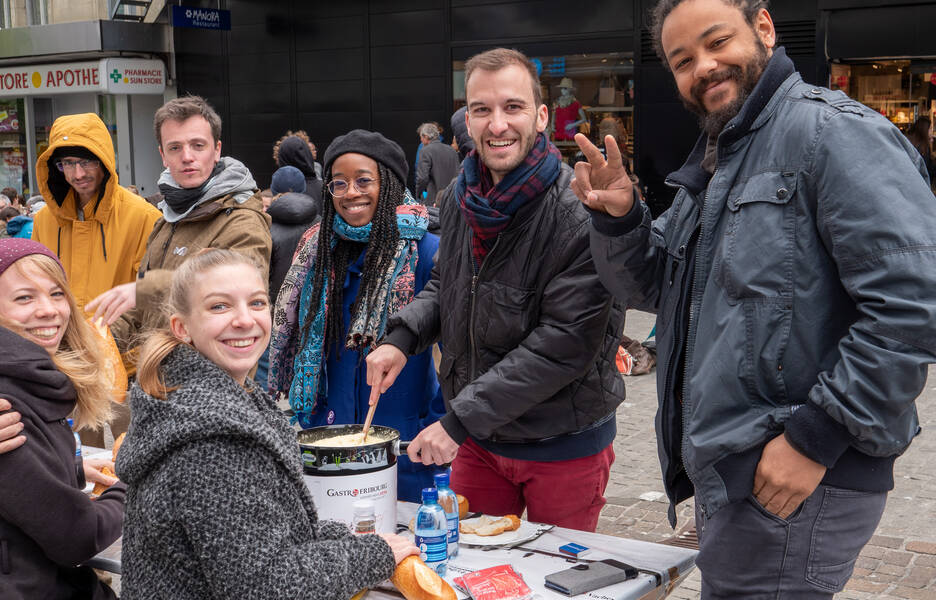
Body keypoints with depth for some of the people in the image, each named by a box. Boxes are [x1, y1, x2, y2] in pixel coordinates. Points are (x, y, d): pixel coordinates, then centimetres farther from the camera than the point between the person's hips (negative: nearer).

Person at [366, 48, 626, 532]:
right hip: (476, 441, 6)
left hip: (564, 446, -5)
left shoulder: (579, 215, -22)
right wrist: (402, 335, -3)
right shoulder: (460, 198, 0)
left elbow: (565, 343, -25)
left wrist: (460, 420, -24)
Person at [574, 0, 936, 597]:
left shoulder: (834, 132, -14)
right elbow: (656, 285, 19)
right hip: (724, 470, 9)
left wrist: (816, 437, -21)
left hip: (795, 480, -9)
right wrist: (619, 218, -1)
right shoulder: (712, 163, 16)